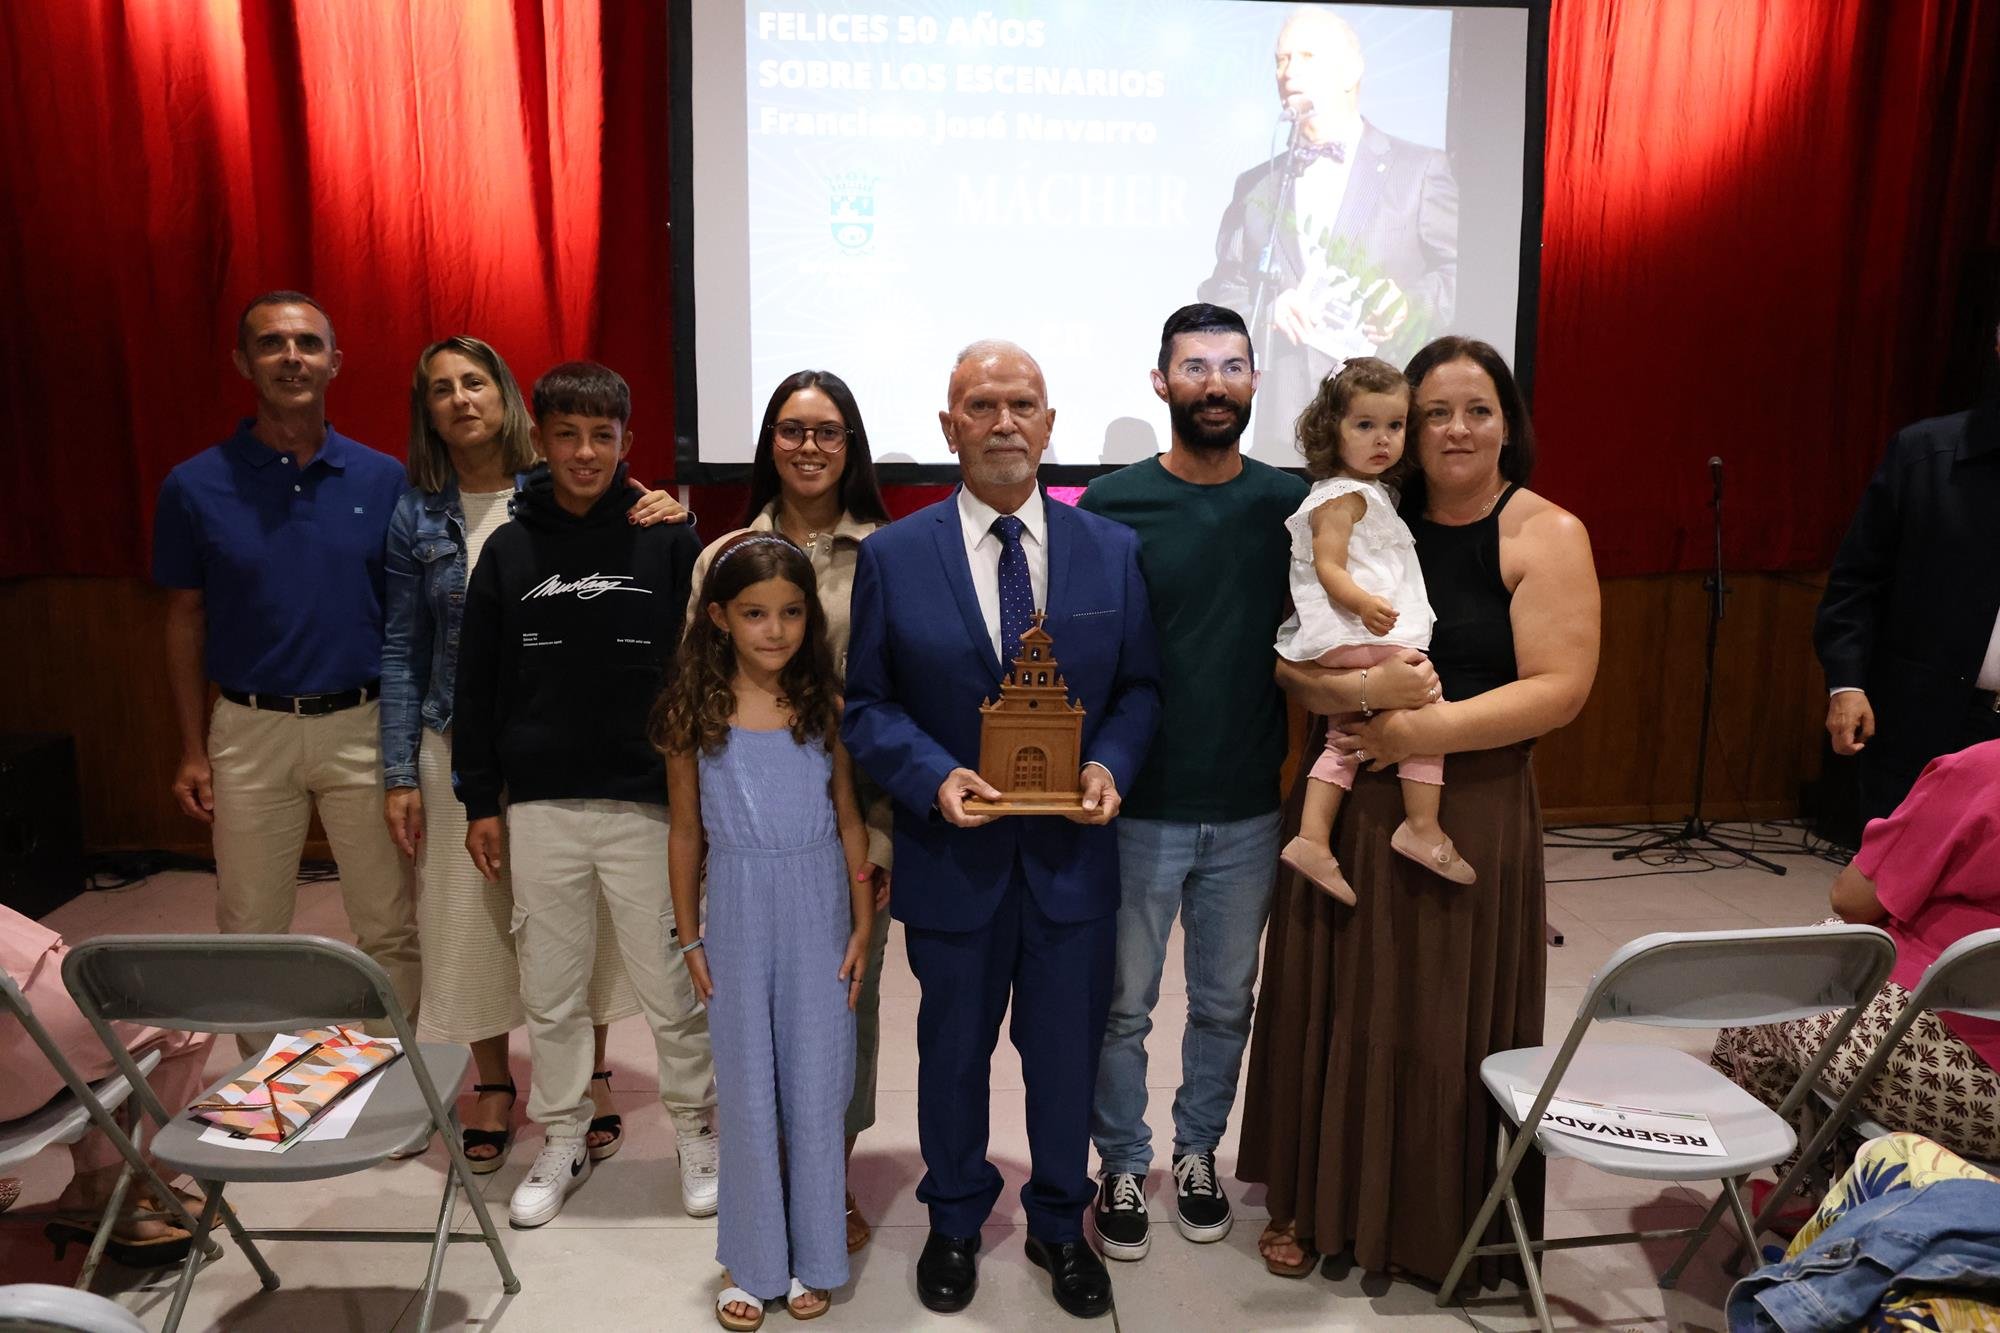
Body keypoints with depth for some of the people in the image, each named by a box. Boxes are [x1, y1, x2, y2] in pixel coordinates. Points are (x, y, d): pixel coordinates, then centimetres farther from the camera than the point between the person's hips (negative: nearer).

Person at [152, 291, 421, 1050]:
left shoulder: (383, 480, -1)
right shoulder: (196, 486, -1)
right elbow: (185, 621, 5)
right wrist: (192, 750, 3)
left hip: (364, 725, 0)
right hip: (252, 730, 0)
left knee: (391, 929, 7)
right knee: (250, 936, 12)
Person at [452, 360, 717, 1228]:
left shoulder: (670, 543, -4)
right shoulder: (508, 551, 4)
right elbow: (477, 685, 8)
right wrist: (480, 801, 6)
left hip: (649, 804, -2)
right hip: (540, 807, 3)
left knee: (672, 991, 6)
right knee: (550, 994, 13)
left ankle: (697, 1133, 26)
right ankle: (563, 1141, 31)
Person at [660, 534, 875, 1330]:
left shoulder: (826, 705, -4)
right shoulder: (693, 713, -5)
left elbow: (848, 821, 2)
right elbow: (687, 833, 2)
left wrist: (863, 925, 0)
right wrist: (689, 938, 3)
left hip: (818, 911, 0)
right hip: (737, 913, 0)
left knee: (816, 1087, 8)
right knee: (747, 1090, 10)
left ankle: (812, 1257, 26)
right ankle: (753, 1262, 27)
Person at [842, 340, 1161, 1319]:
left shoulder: (1111, 550, 0)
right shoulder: (892, 556, -5)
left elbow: (1138, 685, 5)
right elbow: (866, 703, -3)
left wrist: (1112, 765, -14)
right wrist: (933, 776, -18)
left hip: (1073, 851, 1)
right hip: (953, 850, -1)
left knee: (1067, 1052, 16)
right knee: (953, 1050, 18)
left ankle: (1060, 1223, 40)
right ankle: (954, 1220, 42)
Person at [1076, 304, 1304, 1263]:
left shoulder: (1293, 502, 0)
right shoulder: (1112, 504, -7)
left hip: (1249, 812, 3)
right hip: (1138, 808, -2)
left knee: (1225, 1002, 17)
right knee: (1123, 1005, 11)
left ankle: (1197, 1152, 39)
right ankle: (1122, 1167, 32)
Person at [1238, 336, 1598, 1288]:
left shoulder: (1544, 534, -4)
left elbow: (1558, 688, -12)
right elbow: (1289, 658, -1)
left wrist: (1422, 729, -18)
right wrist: (1357, 689, -21)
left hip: (1472, 812, -3)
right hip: (1348, 804, 3)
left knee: (1443, 1021, 7)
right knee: (1336, 1007, 11)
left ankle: (1445, 1225, 29)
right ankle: (1316, 1200, 30)